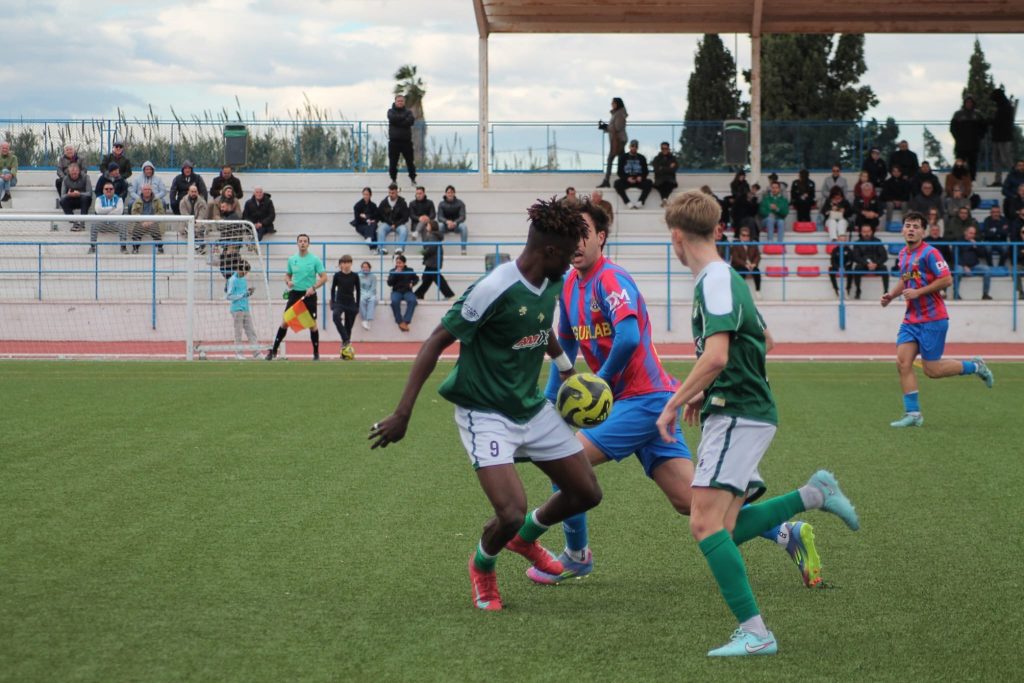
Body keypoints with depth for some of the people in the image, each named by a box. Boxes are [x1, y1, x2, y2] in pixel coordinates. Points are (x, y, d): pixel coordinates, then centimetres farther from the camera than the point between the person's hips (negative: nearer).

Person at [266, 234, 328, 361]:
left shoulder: (315, 259, -3)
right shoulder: (292, 259, 7)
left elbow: (324, 277, -6)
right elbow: (287, 275, 19)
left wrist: (313, 287, -20)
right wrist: (288, 282, -4)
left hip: (309, 295, -2)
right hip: (295, 294, 3)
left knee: (312, 324, 1)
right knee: (285, 322, -2)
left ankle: (316, 353, 12)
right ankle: (274, 350, 2)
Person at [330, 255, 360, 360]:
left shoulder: (355, 276, -1)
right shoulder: (337, 275, -2)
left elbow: (358, 291, 6)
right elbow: (333, 289, 7)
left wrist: (357, 306, 3)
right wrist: (333, 303, 1)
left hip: (351, 303, 1)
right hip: (339, 302, -1)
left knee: (348, 326, 3)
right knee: (336, 316, -32)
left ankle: (345, 351, 12)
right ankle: (346, 340, -33)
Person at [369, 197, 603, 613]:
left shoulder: (553, 283, 0)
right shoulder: (495, 289, -25)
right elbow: (436, 343, -20)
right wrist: (402, 414, -22)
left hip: (532, 408, 8)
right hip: (485, 414, -8)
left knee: (586, 493, 9)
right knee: (511, 512, -21)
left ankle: (526, 537, 39)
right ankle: (482, 566, 15)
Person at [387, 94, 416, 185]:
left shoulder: (408, 112, 9)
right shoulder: (391, 111, 8)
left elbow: (411, 121, -11)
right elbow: (393, 118, -14)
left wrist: (398, 122, -13)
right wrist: (404, 117, -9)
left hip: (406, 141, 0)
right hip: (394, 141, 0)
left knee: (410, 161, 3)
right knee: (393, 162, 1)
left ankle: (413, 179, 14)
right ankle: (393, 179, 13)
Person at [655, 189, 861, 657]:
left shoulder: (715, 282, -14)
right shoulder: (725, 277, 17)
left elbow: (715, 356, -26)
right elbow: (763, 339, 29)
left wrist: (674, 404, -15)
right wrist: (708, 391, 25)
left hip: (738, 416, -10)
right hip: (739, 411, 10)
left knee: (705, 523, -16)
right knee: (725, 529, 9)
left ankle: (754, 632, -18)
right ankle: (814, 494, 14)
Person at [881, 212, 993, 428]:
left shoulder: (929, 253, -13)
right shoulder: (903, 254, 11)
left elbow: (946, 280, -19)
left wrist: (918, 292, -19)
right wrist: (891, 295, 8)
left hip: (932, 319, -7)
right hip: (911, 319, 7)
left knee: (931, 370, -3)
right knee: (903, 363, -5)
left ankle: (974, 366, 20)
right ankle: (912, 414, 0)